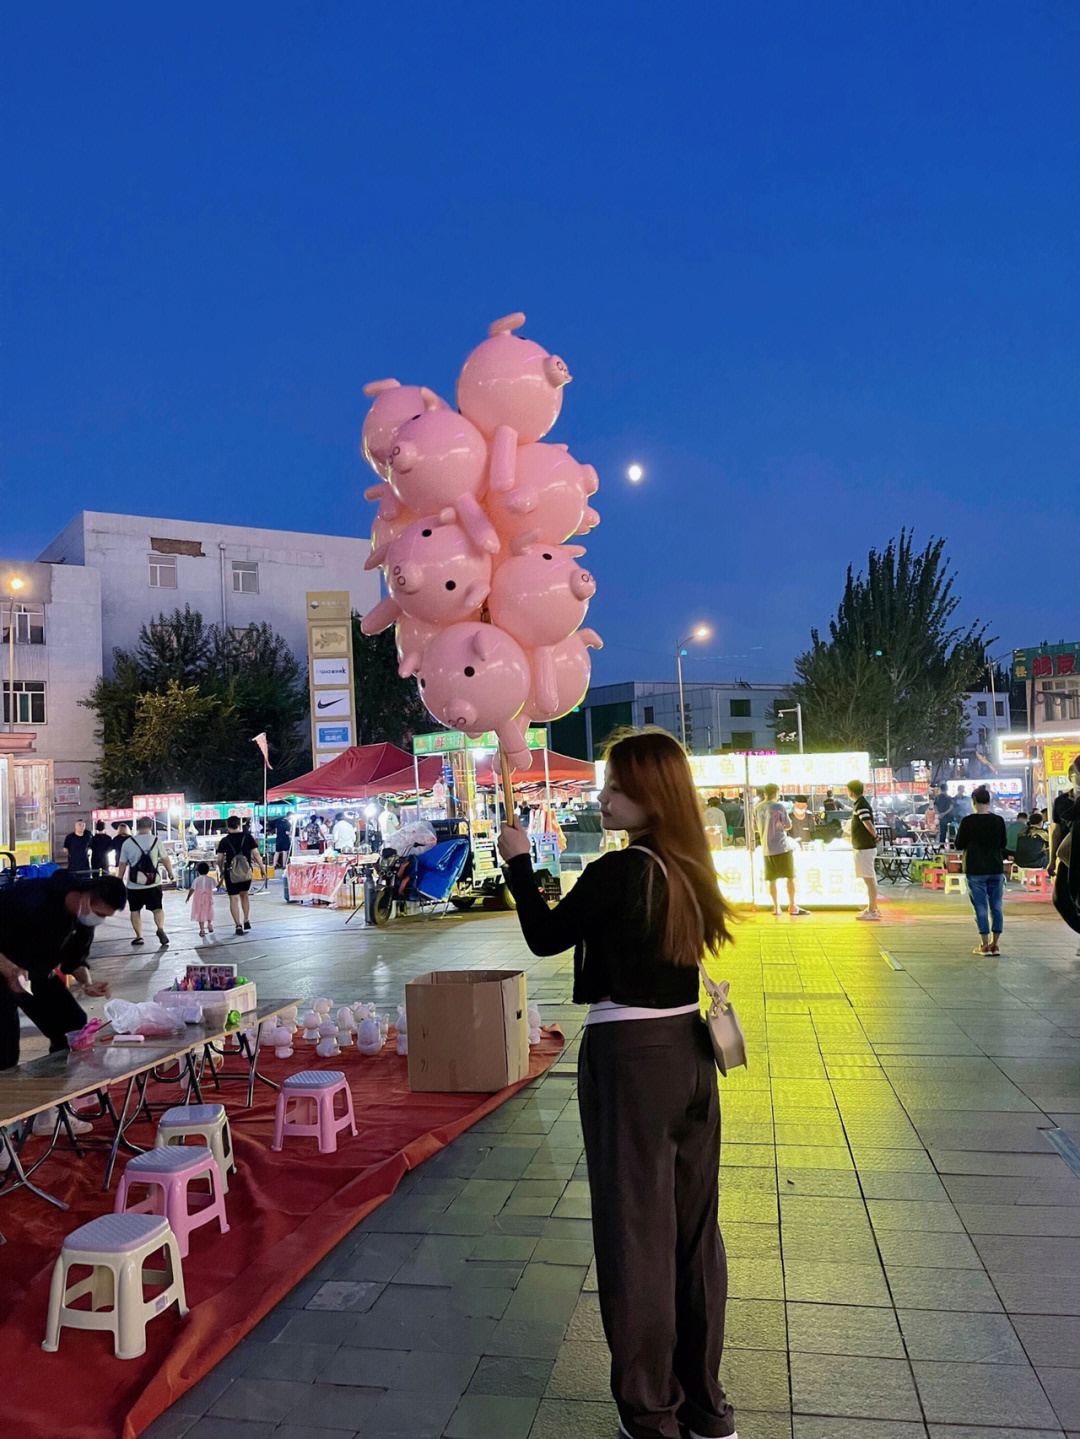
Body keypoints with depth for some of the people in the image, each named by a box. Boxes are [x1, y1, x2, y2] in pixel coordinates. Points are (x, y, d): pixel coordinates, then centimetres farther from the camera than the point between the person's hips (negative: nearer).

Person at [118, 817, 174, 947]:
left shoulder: (127, 842, -2)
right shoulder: (155, 840, -3)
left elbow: (122, 864, 5)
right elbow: (165, 860, 4)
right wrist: (170, 873, 20)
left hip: (134, 886, 0)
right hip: (153, 884, 0)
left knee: (135, 911, 14)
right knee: (158, 909, 6)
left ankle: (139, 936, 15)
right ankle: (161, 928, -18)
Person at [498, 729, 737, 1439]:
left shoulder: (618, 871, -19)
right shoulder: (690, 871, 2)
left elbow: (546, 936, -6)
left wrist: (519, 862, 5)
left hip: (629, 1059, -7)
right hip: (690, 1050, 7)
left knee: (635, 1234, 7)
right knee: (694, 1228, 17)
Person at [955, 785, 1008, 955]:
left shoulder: (967, 821, -11)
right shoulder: (999, 821, -1)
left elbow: (959, 845, -5)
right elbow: (1004, 843, 11)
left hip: (975, 871, -3)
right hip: (996, 869, 3)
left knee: (980, 908, 1)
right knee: (996, 907, 10)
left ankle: (985, 945, 3)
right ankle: (995, 944, 14)